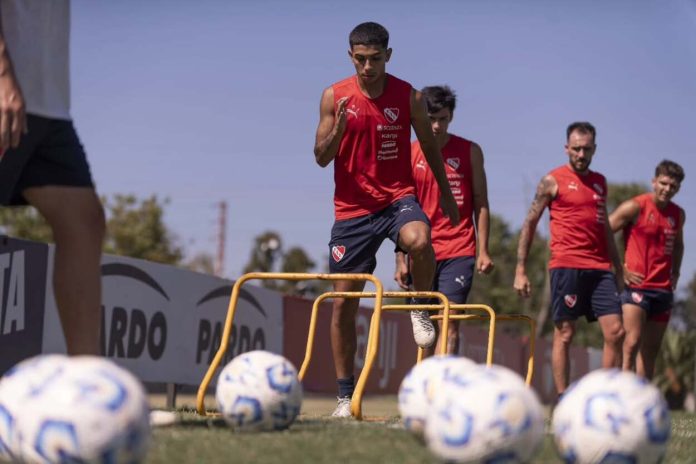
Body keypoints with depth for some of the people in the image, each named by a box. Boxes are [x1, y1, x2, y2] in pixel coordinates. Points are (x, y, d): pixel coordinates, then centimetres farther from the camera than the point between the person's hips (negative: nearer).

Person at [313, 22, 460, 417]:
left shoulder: (409, 97, -2)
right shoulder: (334, 96, -1)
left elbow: (429, 145, 12)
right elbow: (321, 158, 0)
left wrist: (446, 193, 18)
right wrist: (337, 131, -20)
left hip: (398, 197, -1)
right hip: (352, 208, 2)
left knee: (419, 240, -37)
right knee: (343, 302, 3)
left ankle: (422, 308, -6)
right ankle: (346, 394, 15)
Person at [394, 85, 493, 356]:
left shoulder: (470, 152, 4)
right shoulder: (407, 155, 5)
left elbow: (480, 204, 6)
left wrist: (483, 250, -2)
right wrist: (401, 260, 1)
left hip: (458, 253, -2)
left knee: (450, 324, -12)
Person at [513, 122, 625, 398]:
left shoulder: (600, 182, 18)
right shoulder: (552, 181, 2)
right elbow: (530, 223, 3)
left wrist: (618, 268, 22)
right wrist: (520, 270, -3)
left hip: (600, 268, 5)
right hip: (566, 266, -5)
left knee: (615, 332, -3)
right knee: (564, 334, -2)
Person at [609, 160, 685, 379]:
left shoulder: (678, 215, 12)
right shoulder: (635, 207, -7)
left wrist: (675, 273, 17)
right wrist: (620, 268, -10)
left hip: (663, 289, 6)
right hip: (636, 285, -6)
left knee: (651, 349, 7)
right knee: (632, 342, -19)